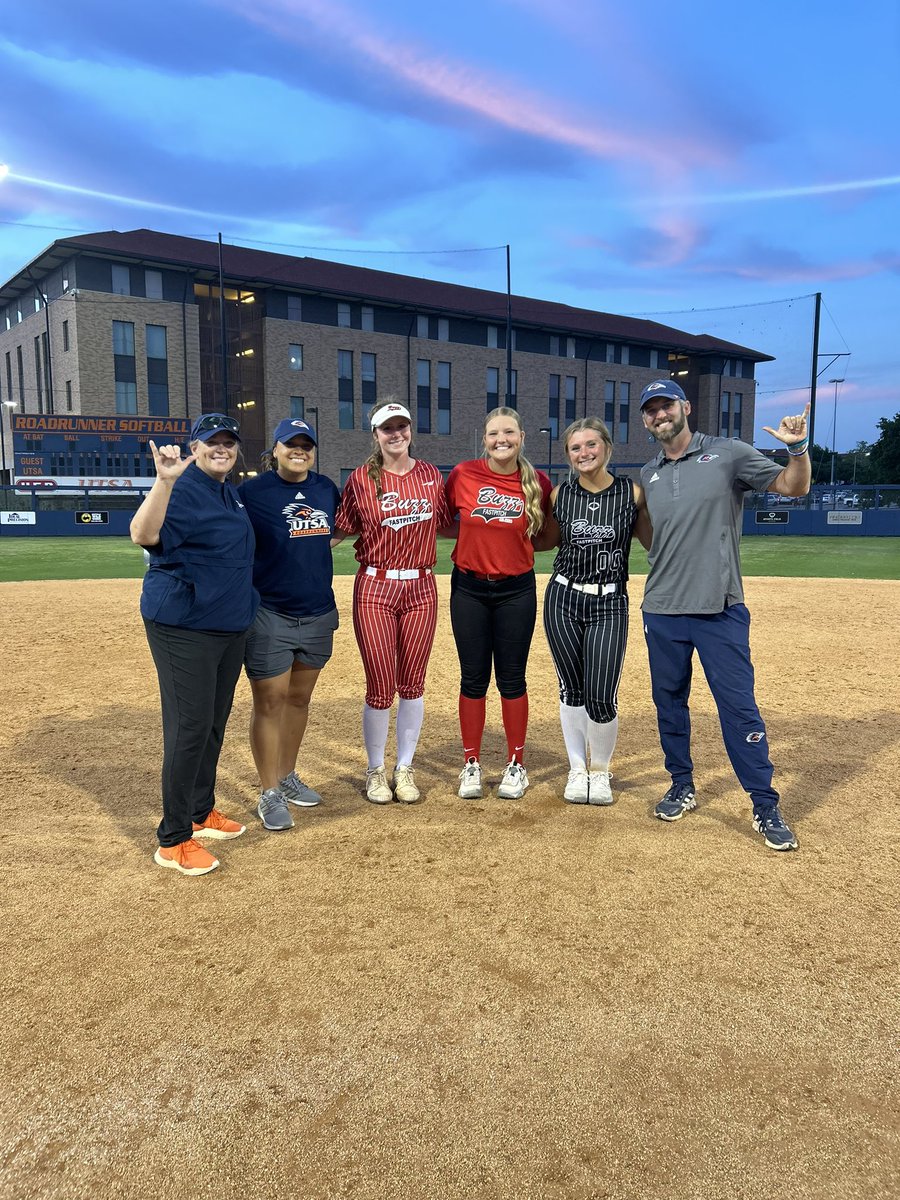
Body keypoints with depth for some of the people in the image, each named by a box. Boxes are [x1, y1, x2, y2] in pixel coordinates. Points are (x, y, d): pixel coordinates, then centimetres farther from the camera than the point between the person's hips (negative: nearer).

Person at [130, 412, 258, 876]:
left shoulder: (231, 494, 14)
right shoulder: (182, 489, -14)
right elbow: (143, 534, -33)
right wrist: (163, 481, -44)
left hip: (230, 625, 9)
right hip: (183, 627, -9)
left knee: (214, 723, 16)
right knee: (189, 727, -7)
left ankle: (202, 812, 32)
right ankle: (173, 841, 4)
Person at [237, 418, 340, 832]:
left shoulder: (326, 488, 8)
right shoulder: (252, 492, -7)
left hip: (319, 613, 5)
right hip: (268, 615, -5)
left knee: (299, 697, 15)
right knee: (270, 701, 1)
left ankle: (288, 776, 30)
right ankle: (269, 793, 13)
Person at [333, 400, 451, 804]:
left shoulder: (431, 476, 7)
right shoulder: (361, 479, -1)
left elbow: (447, 525, 16)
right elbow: (339, 530, 3)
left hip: (421, 589, 2)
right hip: (374, 589, -2)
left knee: (412, 684, 8)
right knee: (380, 688, 1)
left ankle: (405, 768, 25)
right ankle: (375, 770, 22)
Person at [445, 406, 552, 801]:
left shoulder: (538, 483, -2)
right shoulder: (463, 475, -4)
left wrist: (520, 543, -3)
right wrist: (477, 535, -3)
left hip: (516, 590, 0)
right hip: (469, 589, 0)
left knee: (512, 678, 7)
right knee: (473, 678, 7)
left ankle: (516, 765, 21)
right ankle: (471, 764, 20)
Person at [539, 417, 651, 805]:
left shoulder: (632, 493, -1)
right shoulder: (560, 495, 4)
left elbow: (654, 540, 7)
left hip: (609, 603, -2)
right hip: (563, 599, 2)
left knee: (601, 698, -6)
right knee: (571, 689, 8)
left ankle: (601, 771, 20)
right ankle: (577, 770, 27)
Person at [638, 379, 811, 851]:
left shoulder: (728, 454, 0)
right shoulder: (647, 475, 12)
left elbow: (793, 486, -1)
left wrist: (797, 449, -17)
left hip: (720, 609, -4)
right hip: (661, 610, 4)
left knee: (738, 704, -4)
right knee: (668, 701, 12)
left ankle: (765, 807, 7)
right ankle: (682, 786, 29)